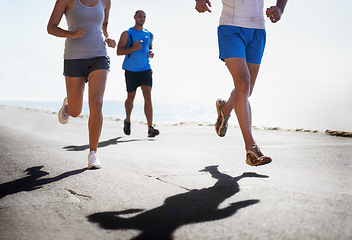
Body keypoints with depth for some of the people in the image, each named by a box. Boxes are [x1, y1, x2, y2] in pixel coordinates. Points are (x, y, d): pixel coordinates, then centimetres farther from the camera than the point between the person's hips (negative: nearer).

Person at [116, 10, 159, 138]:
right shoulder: (127, 34, 0)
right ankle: (127, 121, 36)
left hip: (145, 69, 2)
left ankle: (150, 128, -18)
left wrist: (151, 53, 4)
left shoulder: (149, 35, 12)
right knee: (131, 97, 9)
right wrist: (133, 48, -21)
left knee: (148, 95, -13)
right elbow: (119, 51, -6)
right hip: (131, 70, -2)